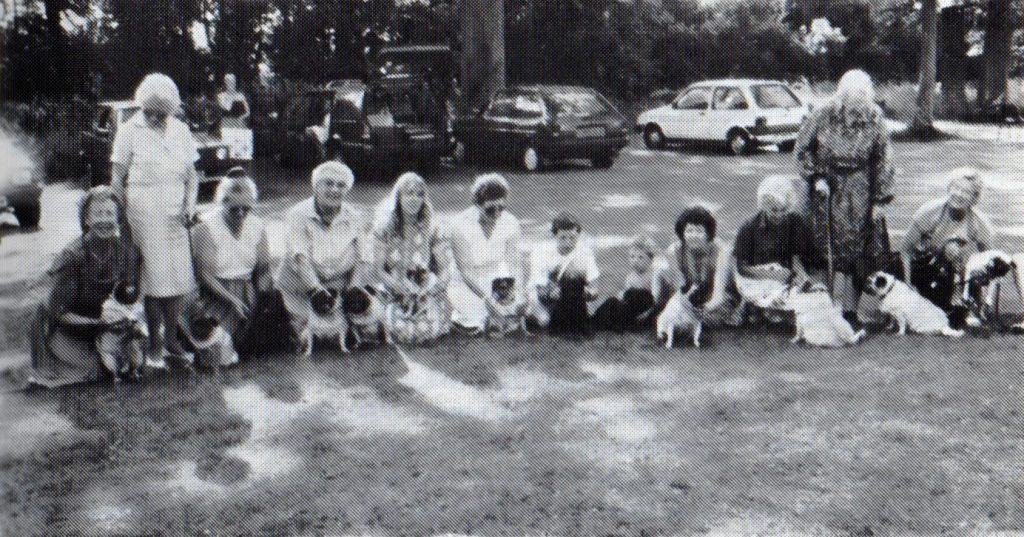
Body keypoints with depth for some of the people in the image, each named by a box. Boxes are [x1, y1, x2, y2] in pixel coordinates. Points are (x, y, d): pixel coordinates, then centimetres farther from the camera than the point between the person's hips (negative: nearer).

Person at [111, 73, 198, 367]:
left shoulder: (181, 131, 9)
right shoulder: (129, 131, -2)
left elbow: (191, 174, 12)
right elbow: (117, 179, -2)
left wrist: (189, 208, -3)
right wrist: (121, 219, -8)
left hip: (174, 214, 4)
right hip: (142, 212, -4)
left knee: (179, 275, 3)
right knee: (152, 278, -2)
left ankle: (172, 339, 16)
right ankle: (154, 343, 10)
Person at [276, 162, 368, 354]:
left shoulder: (355, 218, 5)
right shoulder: (298, 215, -5)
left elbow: (361, 260, 1)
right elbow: (299, 257, -17)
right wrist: (316, 289, -29)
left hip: (340, 287, 2)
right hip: (301, 288, -2)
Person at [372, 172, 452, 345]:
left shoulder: (432, 229, 3)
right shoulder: (384, 229, 0)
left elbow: (445, 270, 0)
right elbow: (378, 270, -4)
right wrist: (405, 290, -18)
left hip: (427, 292, 1)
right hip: (394, 293, -1)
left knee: (429, 330, -24)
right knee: (401, 331, -26)